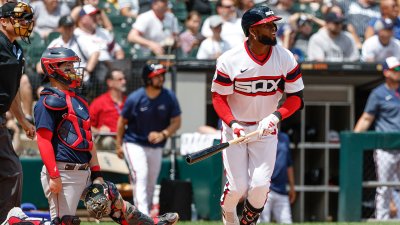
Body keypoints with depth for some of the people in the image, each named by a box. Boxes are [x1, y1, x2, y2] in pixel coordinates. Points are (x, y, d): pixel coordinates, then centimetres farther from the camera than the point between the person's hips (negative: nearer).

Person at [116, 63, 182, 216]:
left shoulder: (169, 97, -10)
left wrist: (163, 134, -26)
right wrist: (119, 145, 1)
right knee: (141, 176, -21)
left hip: (156, 147, 4)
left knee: (151, 184, 13)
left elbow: (176, 122, -7)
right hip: (134, 144, -4)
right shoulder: (135, 98, -16)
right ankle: (143, 216, -30)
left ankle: (146, 213, 30)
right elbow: (122, 121, -2)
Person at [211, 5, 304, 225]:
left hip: (266, 129, 2)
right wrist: (232, 123, -24)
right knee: (238, 186, -5)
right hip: (235, 128, -2)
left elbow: (296, 97, -4)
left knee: (260, 185, -11)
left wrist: (276, 116, -22)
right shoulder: (229, 60, -15)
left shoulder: (286, 58, -9)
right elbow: (218, 97, -7)